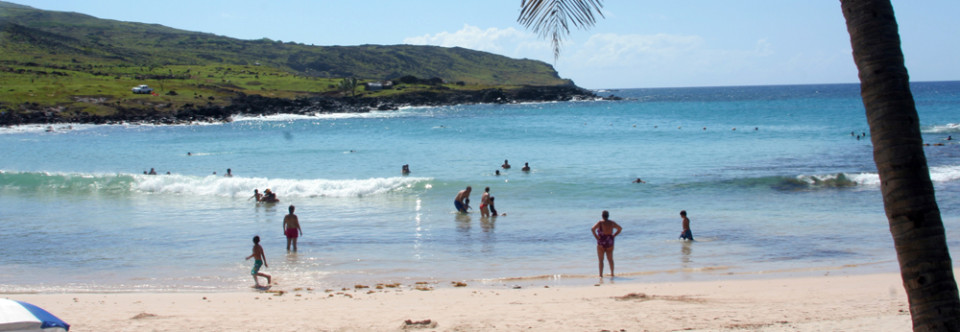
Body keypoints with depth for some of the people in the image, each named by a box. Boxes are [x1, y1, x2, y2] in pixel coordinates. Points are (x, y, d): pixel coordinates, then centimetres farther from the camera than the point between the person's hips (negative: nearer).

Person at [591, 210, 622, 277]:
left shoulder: (600, 223, -12)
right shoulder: (612, 223, 1)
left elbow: (592, 229, -25)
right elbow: (620, 228, 11)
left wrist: (596, 236, -13)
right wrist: (613, 235, 10)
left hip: (601, 242, -4)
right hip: (610, 243, 4)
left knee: (601, 260, 3)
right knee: (610, 259, 18)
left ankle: (601, 274, -2)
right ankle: (612, 273, 26)